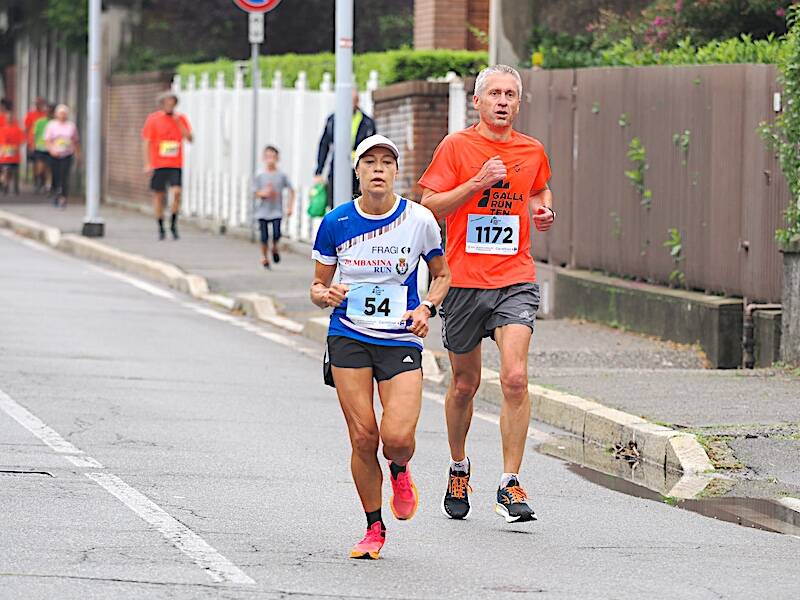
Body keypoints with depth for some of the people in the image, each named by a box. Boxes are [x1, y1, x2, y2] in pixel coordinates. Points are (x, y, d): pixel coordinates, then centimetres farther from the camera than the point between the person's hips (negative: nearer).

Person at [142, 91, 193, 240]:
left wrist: (178, 122, -11)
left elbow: (189, 138, -1)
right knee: (159, 195, 3)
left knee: (176, 192, -16)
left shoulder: (181, 119, 7)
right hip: (158, 165, -1)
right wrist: (147, 164, -6)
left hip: (176, 165, 1)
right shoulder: (153, 119, 2)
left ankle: (173, 225, -1)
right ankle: (161, 229, 14)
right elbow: (146, 143, 1)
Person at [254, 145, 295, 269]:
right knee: (264, 237, 0)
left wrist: (290, 207, -2)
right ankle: (264, 257, 20)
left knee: (276, 234, -14)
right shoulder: (260, 176, -1)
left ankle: (275, 248, 18)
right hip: (263, 211, 0)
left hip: (276, 211, 0)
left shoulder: (282, 175, -1)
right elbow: (256, 193, 2)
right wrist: (264, 193, -21)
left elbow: (291, 191, 5)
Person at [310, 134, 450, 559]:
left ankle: (399, 472, 22)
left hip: (401, 340, -1)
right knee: (362, 437, -4)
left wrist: (427, 307, -7)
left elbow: (442, 275, 12)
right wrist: (324, 295, -15)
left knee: (397, 436, -17)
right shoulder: (336, 223, -1)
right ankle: (373, 528, 15)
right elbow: (318, 285, 9)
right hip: (349, 337, 1)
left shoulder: (419, 220, -3)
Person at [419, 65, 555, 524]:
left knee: (515, 377, -16)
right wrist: (478, 183, -17)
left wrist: (545, 211, 7)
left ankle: (510, 486, -11)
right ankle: (459, 469, 35)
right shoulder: (457, 146, -2)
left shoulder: (532, 151, 8)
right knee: (465, 384, 10)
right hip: (463, 280, -1)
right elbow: (429, 206, -6)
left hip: (515, 281, 1)